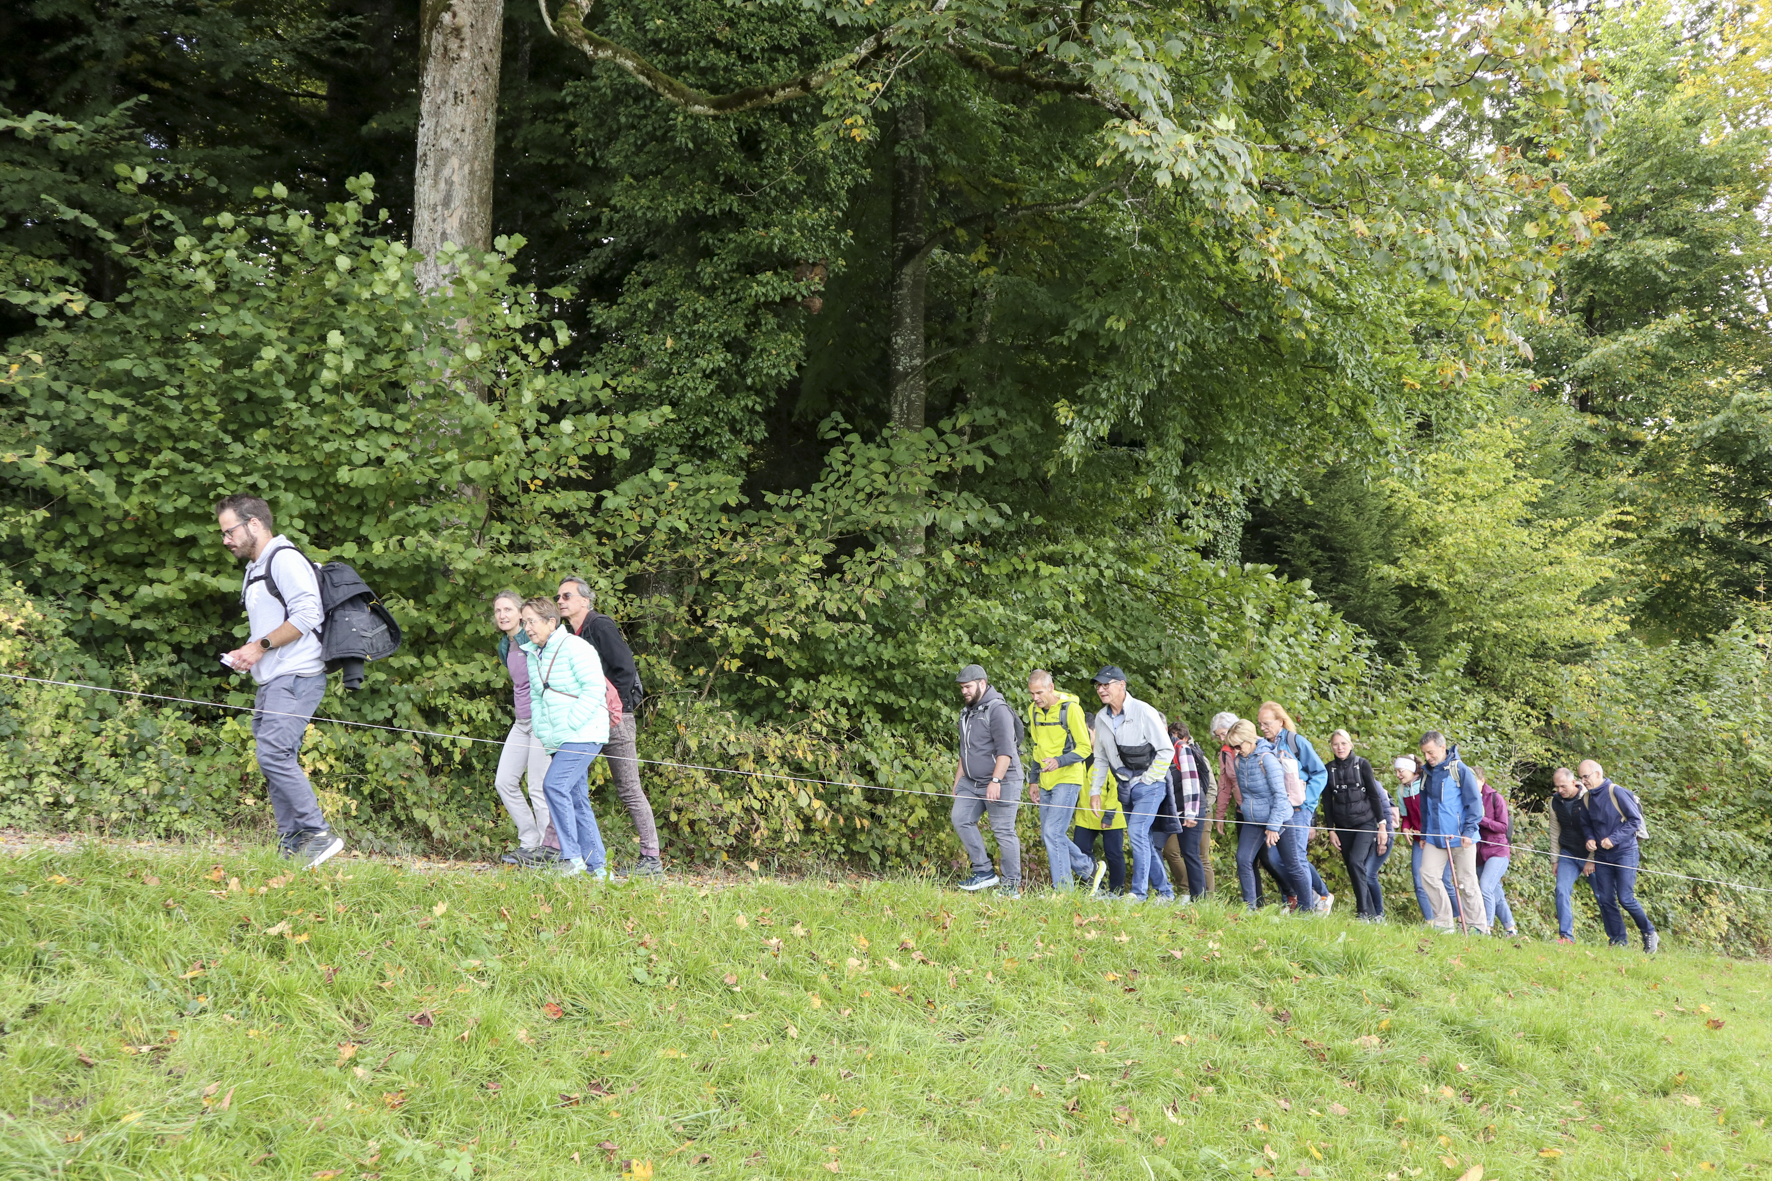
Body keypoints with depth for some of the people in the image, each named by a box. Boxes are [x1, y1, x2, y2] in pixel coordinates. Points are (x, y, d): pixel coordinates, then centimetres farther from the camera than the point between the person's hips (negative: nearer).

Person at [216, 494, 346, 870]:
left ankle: (319, 834, -15)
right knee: (273, 760, 6)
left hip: (296, 677, -10)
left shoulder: (285, 558, -7)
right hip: (271, 682, 10)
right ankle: (292, 846, 9)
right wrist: (245, 653, 12)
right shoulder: (255, 570, 25)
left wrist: (260, 646, -14)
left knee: (274, 754, -19)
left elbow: (307, 614, -18)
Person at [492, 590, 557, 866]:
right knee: (504, 782, 8)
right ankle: (530, 841, 16)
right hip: (521, 722, 9)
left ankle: (549, 849, 3)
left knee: (539, 787, -7)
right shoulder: (505, 647, 12)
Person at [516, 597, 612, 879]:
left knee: (555, 784, -21)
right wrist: (543, 733, 6)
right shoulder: (533, 655, 14)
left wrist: (568, 726, -19)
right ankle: (597, 867, 11)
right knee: (577, 799, 6)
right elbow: (536, 698, 22)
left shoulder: (575, 648, -10)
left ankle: (572, 858, -17)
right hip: (560, 740, 8)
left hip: (584, 735, -8)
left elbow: (593, 690, -16)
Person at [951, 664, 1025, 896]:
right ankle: (984, 872, 2)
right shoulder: (967, 712, 18)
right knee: (961, 819, -3)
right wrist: (957, 781, 23)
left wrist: (995, 781, -26)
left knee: (1003, 831, -5)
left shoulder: (997, 709, -12)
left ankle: (1012, 884, 2)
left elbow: (1005, 750, -20)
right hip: (971, 782, 9)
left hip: (1001, 782, -9)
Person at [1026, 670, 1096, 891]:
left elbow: (1085, 748, -11)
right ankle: (1087, 867, 28)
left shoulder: (1070, 708, -12)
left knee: (1053, 832, -14)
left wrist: (1059, 761, -26)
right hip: (1046, 782, 8)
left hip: (1067, 780, -8)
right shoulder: (1034, 710, 10)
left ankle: (1063, 888, -7)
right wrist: (1033, 780, 19)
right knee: (1048, 835, 10)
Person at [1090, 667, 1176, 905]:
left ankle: (1139, 891, -12)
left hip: (1148, 785, -6)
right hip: (1125, 787, 6)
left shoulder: (1143, 712, -15)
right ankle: (1165, 891, 19)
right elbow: (1101, 758, 14)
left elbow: (1166, 750, -11)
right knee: (1143, 839, 9)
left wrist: (1149, 780, -12)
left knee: (1137, 833, -18)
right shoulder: (1101, 718, 4)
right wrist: (1095, 791, 10)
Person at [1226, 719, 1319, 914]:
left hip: (1279, 819, -5)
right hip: (1253, 821, 6)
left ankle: (1308, 909, 19)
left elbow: (1280, 795, -19)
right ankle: (1249, 907, -7)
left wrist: (1273, 826, -21)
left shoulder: (1266, 758, -18)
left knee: (1293, 866, 5)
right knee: (1243, 859, -14)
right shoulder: (1240, 761, 1)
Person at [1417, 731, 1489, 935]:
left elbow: (1474, 802, -9)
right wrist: (1424, 834, 20)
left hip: (1460, 837, -6)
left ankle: (1478, 927, 11)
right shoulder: (1427, 774, 12)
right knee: (1428, 873, -7)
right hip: (1435, 837, 6)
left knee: (1466, 882, 0)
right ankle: (1444, 923, 1)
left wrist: (1469, 831, -15)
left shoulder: (1460, 770, -8)